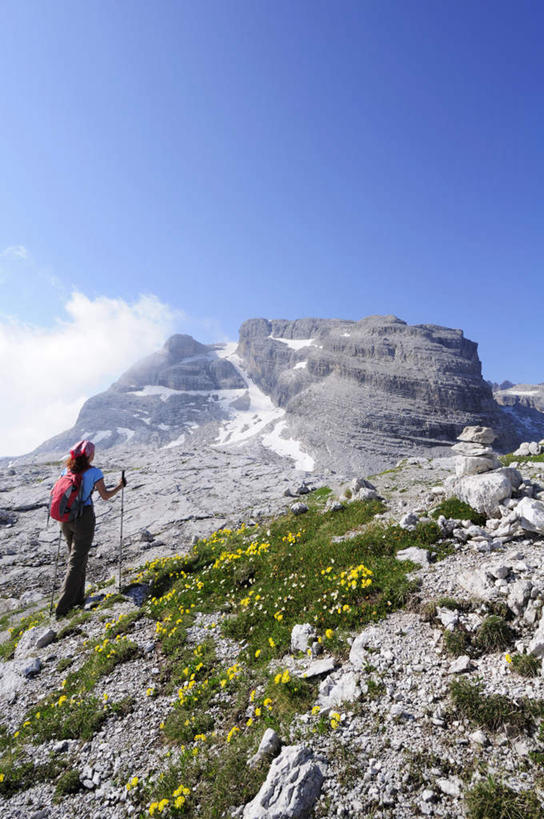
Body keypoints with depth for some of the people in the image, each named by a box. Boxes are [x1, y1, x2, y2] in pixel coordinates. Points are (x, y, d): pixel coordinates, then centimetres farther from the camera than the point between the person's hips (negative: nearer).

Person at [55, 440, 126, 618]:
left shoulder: (67, 470, 4)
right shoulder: (94, 472, -11)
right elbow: (105, 496, -7)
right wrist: (120, 486, 8)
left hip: (66, 517, 6)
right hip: (84, 518, -6)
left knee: (75, 557, 21)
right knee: (77, 562, 1)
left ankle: (77, 598, 28)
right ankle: (63, 607, 0)